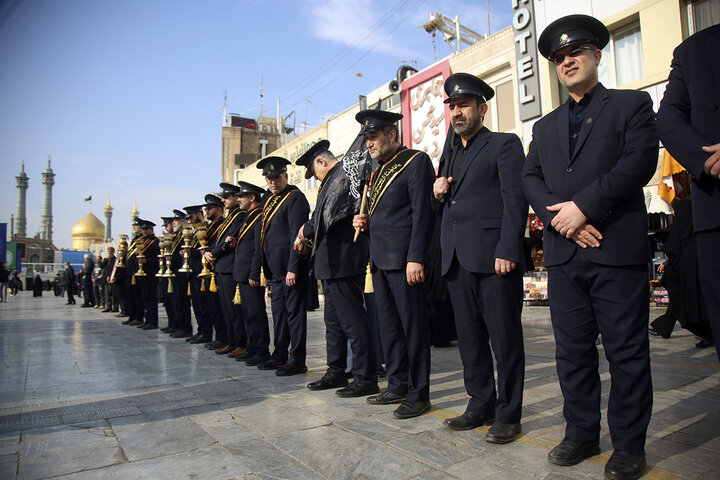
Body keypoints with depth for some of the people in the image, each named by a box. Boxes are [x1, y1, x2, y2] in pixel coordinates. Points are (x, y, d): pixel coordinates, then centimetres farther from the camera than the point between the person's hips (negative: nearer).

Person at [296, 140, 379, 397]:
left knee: (352, 319, -6)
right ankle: (336, 372, 29)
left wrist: (307, 229, -7)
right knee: (334, 320, 17)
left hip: (342, 261, -11)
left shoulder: (345, 174, -10)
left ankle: (366, 378, 3)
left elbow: (333, 215, -20)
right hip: (331, 263, 11)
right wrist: (308, 240, 8)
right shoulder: (331, 181, 20)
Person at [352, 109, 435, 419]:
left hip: (403, 259, -9)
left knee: (413, 325, -1)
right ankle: (398, 386, 26)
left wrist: (416, 258, -20)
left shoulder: (416, 161, -5)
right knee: (388, 325, 13)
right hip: (380, 259, 9)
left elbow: (422, 212, -13)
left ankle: (418, 394, 9)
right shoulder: (378, 171, 21)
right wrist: (364, 222, 7)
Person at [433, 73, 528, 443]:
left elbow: (515, 200, -9)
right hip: (457, 260, 7)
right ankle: (481, 404, 25)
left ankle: (508, 413, 13)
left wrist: (507, 251, -18)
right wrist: (438, 193, 4)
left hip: (493, 257, -7)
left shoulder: (504, 144, 2)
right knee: (469, 339, 12)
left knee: (505, 339, 1)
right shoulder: (452, 156, 23)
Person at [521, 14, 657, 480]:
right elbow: (531, 178, 9)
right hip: (564, 254, 4)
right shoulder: (546, 125, 21)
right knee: (572, 351, 9)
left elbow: (640, 161, -8)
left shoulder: (632, 104, 8)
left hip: (617, 249, -4)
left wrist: (583, 206, -15)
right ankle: (582, 434, 23)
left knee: (627, 351, 3)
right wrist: (557, 216, -9)